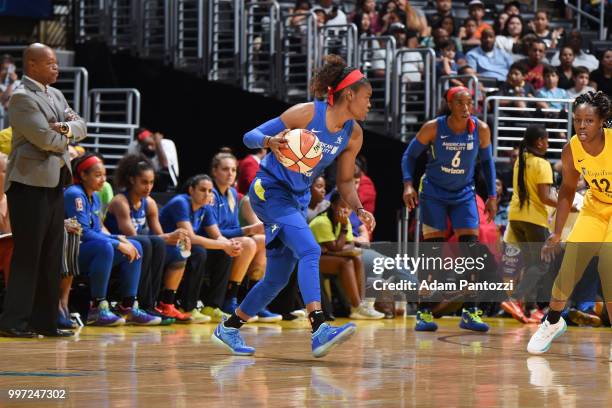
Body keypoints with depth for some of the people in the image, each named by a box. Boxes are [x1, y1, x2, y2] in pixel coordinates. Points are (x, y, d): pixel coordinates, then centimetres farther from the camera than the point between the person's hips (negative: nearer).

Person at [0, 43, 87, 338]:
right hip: (30, 184, -9)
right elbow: (45, 138, -19)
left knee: (51, 257, 9)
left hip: (54, 183, 9)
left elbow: (81, 127, 11)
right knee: (27, 255, -9)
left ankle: (45, 321, 14)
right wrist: (65, 139, 1)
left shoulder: (55, 95, 17)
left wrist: (66, 128, -10)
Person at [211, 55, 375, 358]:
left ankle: (228, 329, 26)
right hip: (270, 189, -8)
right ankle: (319, 330, -40)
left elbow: (345, 182, 10)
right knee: (309, 251, -27)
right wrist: (271, 142, -36)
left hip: (298, 199, 8)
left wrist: (359, 210, -8)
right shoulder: (306, 113, -17)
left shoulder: (353, 134, 2)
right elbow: (250, 136, -14)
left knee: (278, 278, 9)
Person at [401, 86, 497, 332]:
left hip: (464, 194, 2)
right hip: (433, 193, -2)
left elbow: (487, 161, 6)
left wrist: (492, 196, 2)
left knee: (471, 250, -8)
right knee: (432, 252, -5)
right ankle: (424, 312, 2)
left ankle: (470, 313, -2)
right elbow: (410, 155, -5)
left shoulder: (480, 129, -10)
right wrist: (408, 184, -19)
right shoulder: (433, 128, -16)